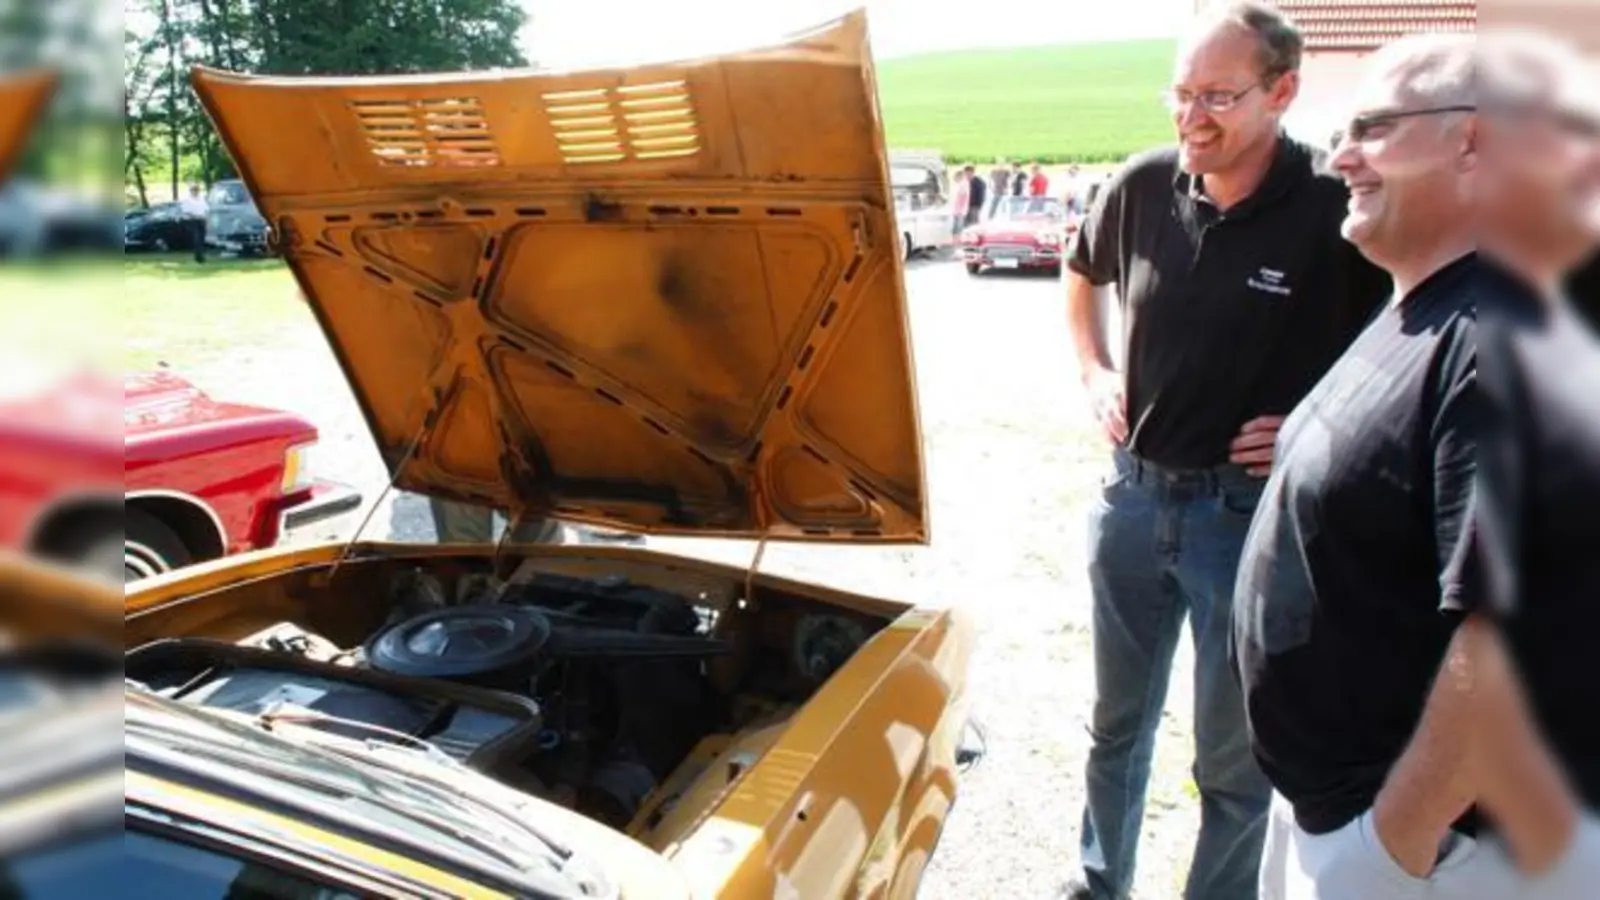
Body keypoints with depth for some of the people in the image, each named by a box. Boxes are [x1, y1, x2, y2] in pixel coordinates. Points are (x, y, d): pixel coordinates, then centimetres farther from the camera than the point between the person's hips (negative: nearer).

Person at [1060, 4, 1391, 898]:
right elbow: (1082, 272, 19)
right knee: (1118, 720, 22)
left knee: (1235, 754, 11)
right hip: (1135, 494, 5)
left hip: (1252, 514, -5)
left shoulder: (1335, 210, -17)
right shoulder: (1145, 185, -2)